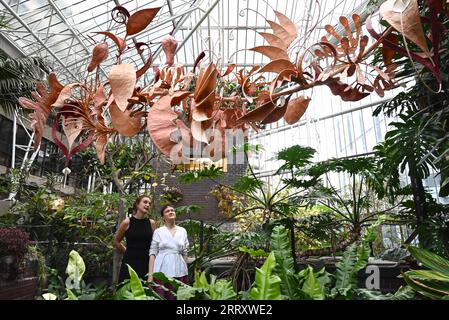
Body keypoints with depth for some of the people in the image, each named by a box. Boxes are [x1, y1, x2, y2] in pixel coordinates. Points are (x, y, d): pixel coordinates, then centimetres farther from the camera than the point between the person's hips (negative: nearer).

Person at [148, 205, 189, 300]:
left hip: (179, 270, 2)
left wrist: (186, 271, 8)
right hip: (162, 270, -2)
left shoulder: (183, 231, 7)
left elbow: (185, 253, 10)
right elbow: (153, 253, -1)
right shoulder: (158, 231, 1)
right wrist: (150, 274, -8)